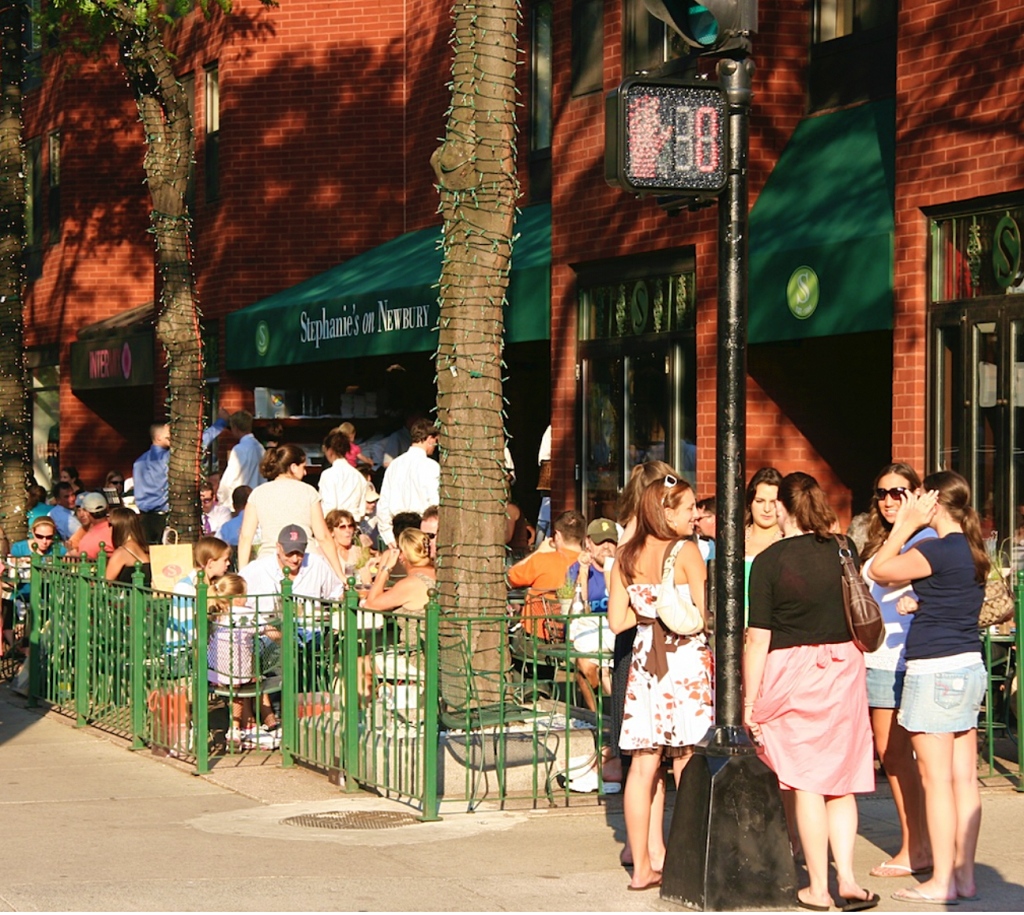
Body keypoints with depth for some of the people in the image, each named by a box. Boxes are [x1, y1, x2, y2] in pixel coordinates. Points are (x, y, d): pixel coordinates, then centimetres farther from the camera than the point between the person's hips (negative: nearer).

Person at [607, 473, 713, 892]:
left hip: (644, 662, 5)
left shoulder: (627, 556, 6)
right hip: (686, 662, -5)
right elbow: (705, 615, -11)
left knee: (643, 766, 6)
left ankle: (643, 865, 7)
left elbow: (617, 621, 6)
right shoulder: (686, 551, -9)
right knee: (687, 768, 0)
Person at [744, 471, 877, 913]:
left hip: (791, 674, -3)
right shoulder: (842, 552, 4)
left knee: (806, 783, 1)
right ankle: (847, 877, 1)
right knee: (841, 781, 9)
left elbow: (758, 638, -10)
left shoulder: (768, 561, -8)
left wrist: (749, 700, -4)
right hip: (844, 670, 4)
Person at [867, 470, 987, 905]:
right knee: (964, 778, 9)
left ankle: (941, 881, -2)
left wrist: (904, 525, -4)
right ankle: (964, 874, 12)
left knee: (937, 780, -4)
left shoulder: (939, 550, -17)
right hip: (969, 668, 9)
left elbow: (879, 570, -8)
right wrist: (920, 605, 18)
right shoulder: (973, 550, 10)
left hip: (936, 670, -9)